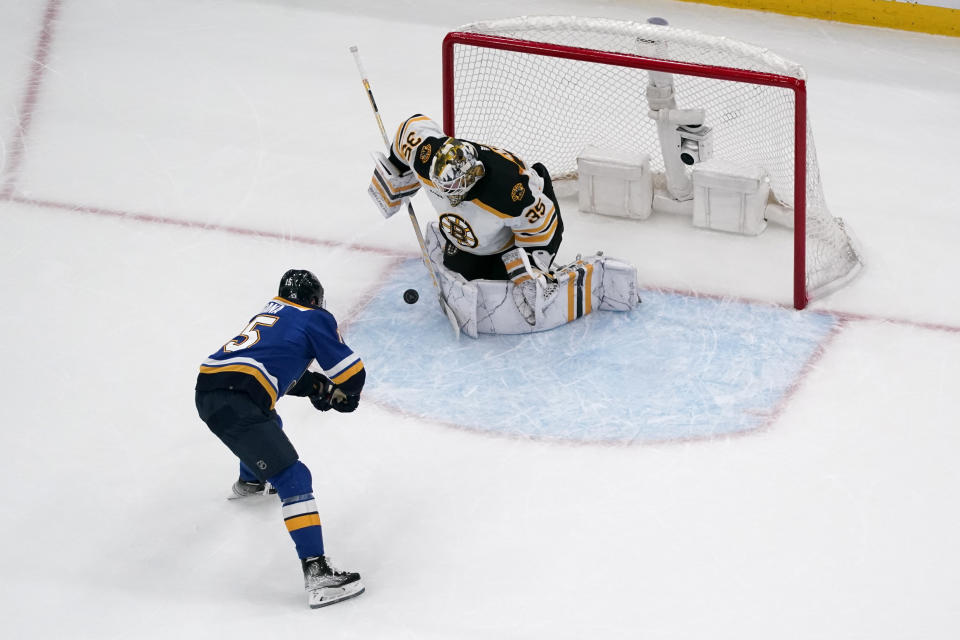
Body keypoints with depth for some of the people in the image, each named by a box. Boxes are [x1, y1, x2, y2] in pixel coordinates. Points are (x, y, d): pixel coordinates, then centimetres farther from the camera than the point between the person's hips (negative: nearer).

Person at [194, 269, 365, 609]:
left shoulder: (271, 312, 28)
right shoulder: (315, 318, 7)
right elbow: (351, 373, 5)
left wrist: (316, 385, 22)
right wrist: (343, 397, 25)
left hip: (206, 389, 9)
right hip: (236, 403, -9)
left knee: (267, 424, 40)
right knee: (293, 479, -10)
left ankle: (249, 482, 71)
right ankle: (316, 574, -21)